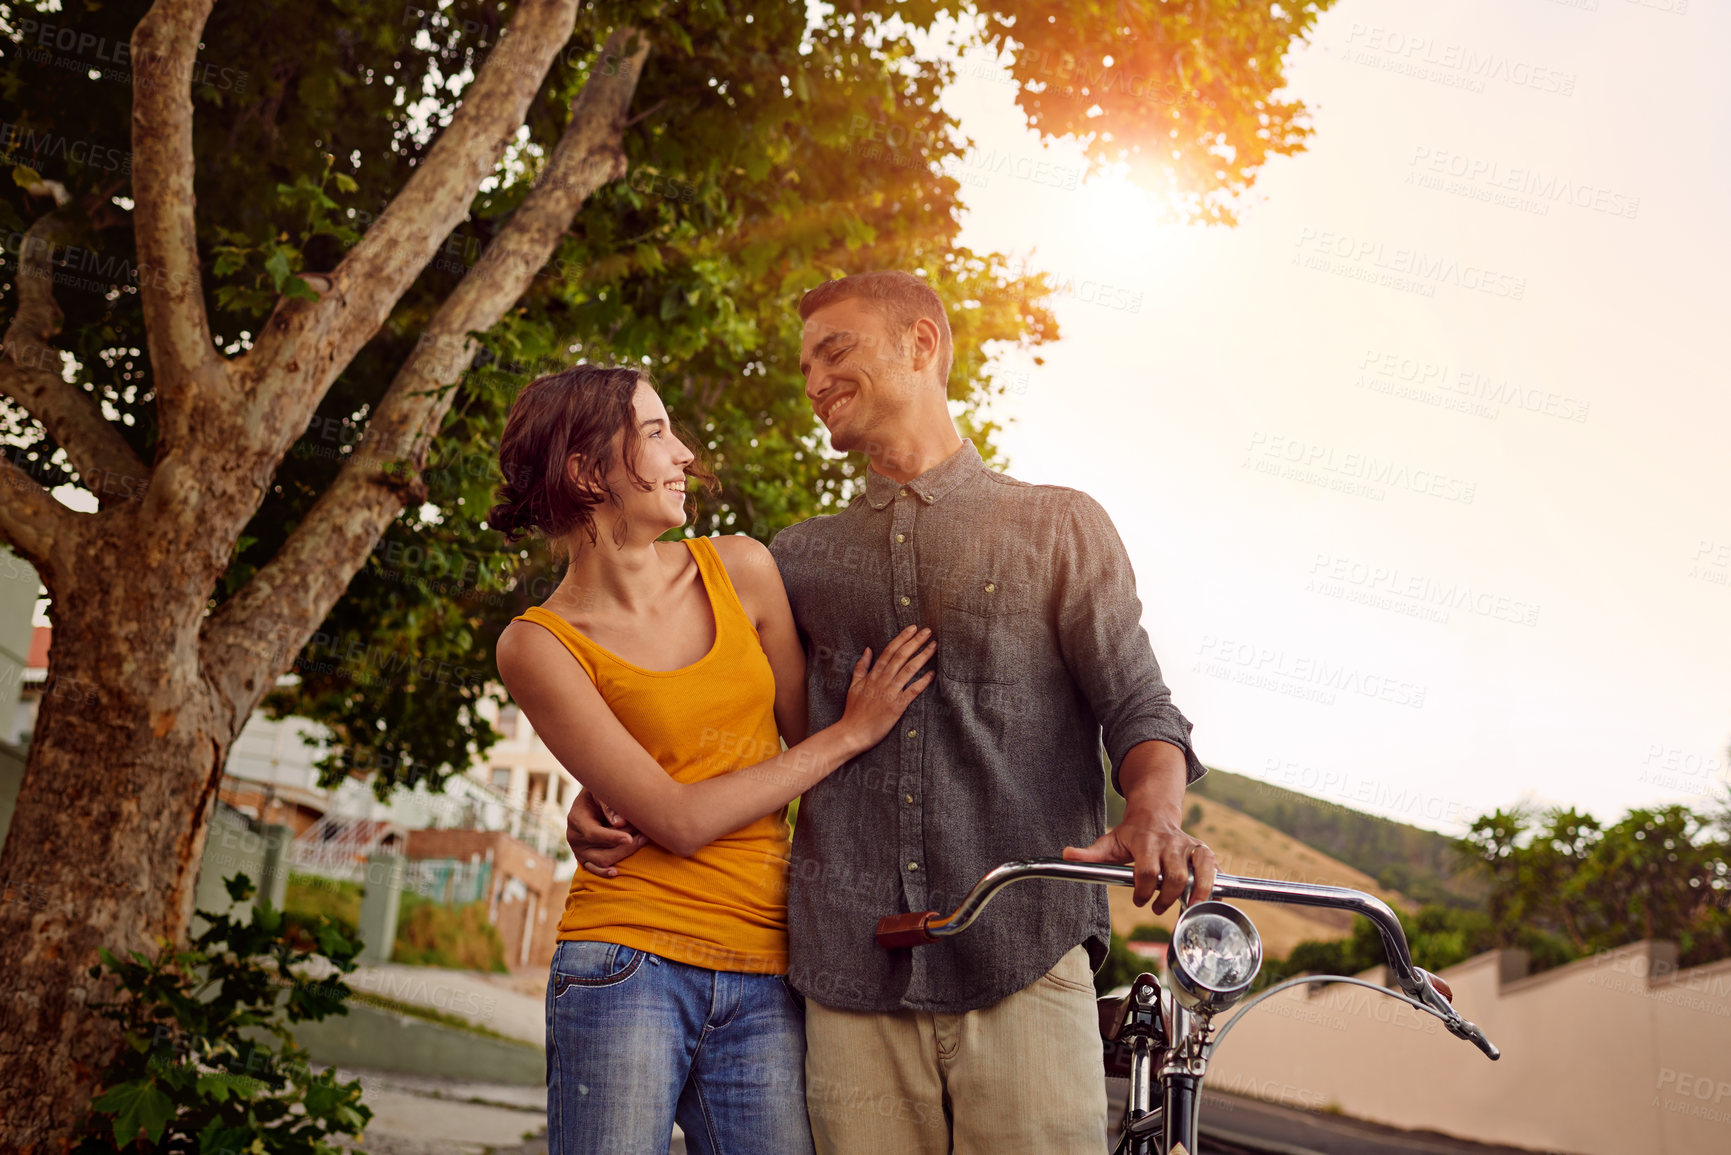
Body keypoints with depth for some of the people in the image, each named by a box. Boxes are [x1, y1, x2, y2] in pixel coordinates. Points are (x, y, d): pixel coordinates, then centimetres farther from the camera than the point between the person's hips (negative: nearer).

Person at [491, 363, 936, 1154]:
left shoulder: (741, 571, 7)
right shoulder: (539, 645, -4)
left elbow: (807, 750, 11)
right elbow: (680, 822, -10)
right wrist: (852, 732, -7)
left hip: (767, 981, 3)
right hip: (629, 970, -3)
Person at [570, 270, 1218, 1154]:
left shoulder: (1060, 526, 12)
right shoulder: (798, 559, 20)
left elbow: (1138, 708, 4)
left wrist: (1153, 816, -18)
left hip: (1022, 966, -2)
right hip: (853, 977, 2)